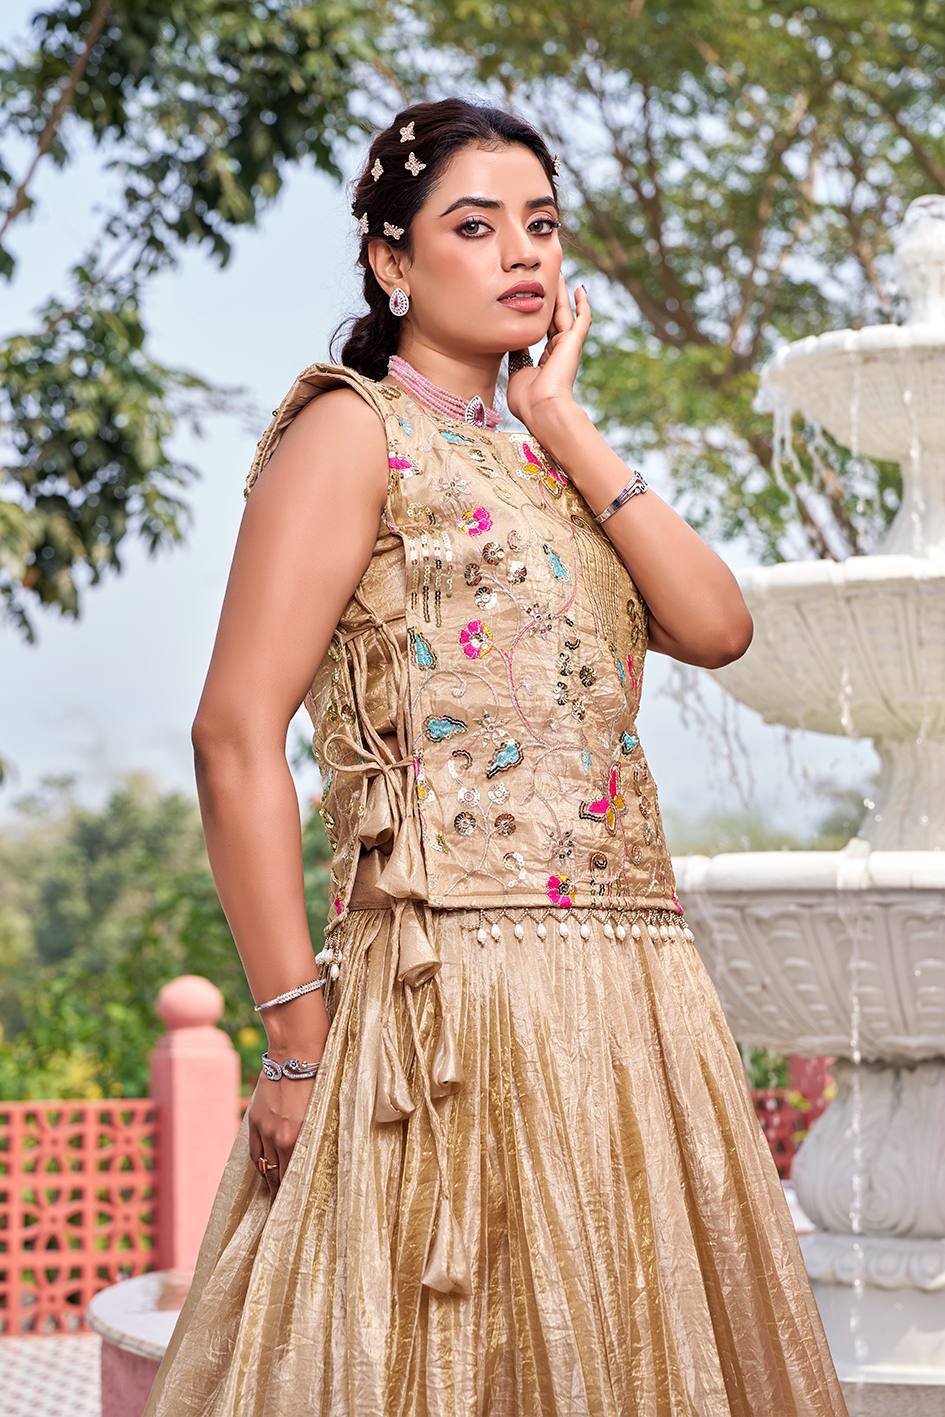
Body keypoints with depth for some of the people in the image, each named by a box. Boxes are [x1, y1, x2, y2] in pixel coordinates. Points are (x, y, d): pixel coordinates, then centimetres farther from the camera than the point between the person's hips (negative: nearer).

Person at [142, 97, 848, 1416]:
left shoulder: (537, 458, 21)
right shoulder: (354, 431, -1)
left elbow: (717, 624, 4)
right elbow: (236, 733, -11)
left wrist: (565, 426, 4)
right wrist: (298, 1039, -15)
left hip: (637, 998, 7)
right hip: (462, 995, -7)